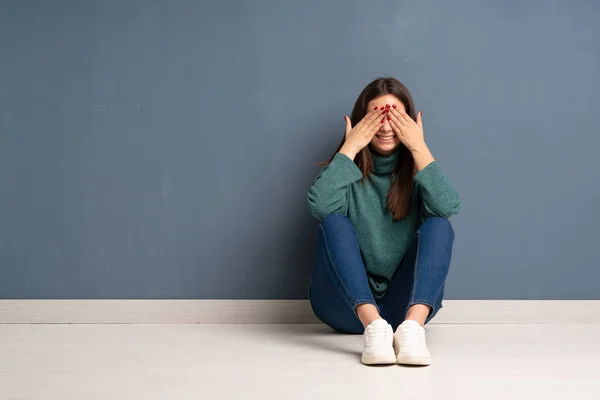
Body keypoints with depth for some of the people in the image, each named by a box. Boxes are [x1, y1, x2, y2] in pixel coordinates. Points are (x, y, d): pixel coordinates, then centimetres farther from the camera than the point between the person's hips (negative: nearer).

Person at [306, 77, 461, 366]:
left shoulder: (415, 169, 5)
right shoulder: (349, 169, 2)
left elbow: (448, 207, -17)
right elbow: (320, 206, -21)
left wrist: (419, 148, -16)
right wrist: (349, 148, -15)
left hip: (406, 303, 1)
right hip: (348, 306, 0)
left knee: (438, 225, -21)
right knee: (334, 221, -24)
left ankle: (412, 326, -41)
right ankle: (373, 326, -41)